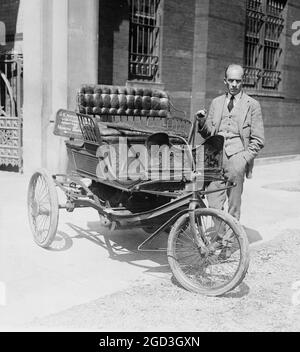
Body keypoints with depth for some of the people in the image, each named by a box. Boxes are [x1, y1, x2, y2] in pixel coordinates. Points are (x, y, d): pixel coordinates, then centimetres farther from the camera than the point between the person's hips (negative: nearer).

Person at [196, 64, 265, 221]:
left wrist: (245, 158, -8)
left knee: (234, 205, -1)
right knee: (213, 203, -3)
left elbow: (258, 140, 4)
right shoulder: (216, 102, 17)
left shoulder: (252, 105, 6)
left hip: (237, 157, -2)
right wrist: (202, 122, -2)